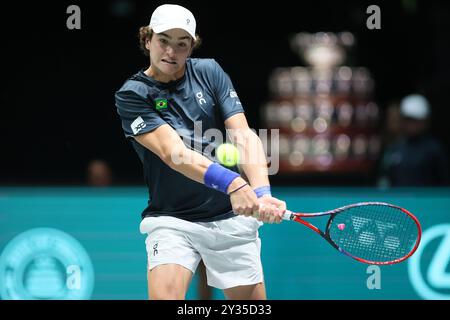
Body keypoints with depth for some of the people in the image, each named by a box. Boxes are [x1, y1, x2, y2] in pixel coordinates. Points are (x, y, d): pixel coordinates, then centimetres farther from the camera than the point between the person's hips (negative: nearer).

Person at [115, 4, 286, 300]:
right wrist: (231, 183, -38)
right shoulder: (132, 95, -7)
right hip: (172, 220, -3)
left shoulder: (209, 72, 3)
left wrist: (262, 193, -27)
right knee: (164, 295, -25)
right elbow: (172, 152, -22)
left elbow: (244, 137, -8)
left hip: (232, 217, 3)